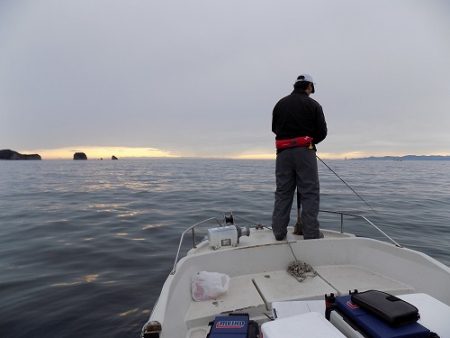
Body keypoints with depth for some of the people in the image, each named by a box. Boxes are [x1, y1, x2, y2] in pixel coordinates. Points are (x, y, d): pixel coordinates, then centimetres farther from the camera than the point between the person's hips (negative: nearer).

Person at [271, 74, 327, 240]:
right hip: (305, 151, -3)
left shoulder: (280, 103, 10)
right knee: (310, 192, 2)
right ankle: (311, 233, 2)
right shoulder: (313, 105, 1)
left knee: (283, 192, 8)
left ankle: (279, 231, 10)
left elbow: (274, 128, 15)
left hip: (283, 152, 4)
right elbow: (322, 132, 0)